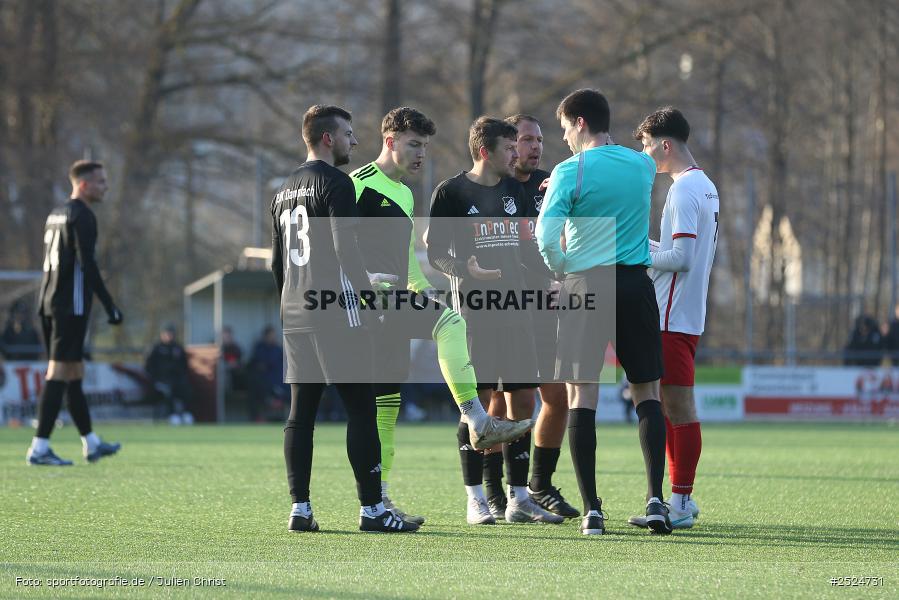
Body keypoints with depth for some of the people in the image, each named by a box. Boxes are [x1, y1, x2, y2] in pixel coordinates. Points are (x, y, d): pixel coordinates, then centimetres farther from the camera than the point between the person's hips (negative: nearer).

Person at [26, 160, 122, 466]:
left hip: (50, 303, 9)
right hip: (72, 305, -9)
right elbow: (87, 265, -17)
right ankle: (40, 448, -13)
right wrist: (109, 305, -16)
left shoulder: (55, 215, 18)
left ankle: (91, 443, 23)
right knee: (59, 374, -10)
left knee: (74, 372, 15)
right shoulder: (81, 216, -10)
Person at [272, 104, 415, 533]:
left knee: (301, 411, 7)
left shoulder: (285, 190, 18)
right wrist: (370, 301, -12)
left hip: (295, 315, 9)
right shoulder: (335, 183, -8)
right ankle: (372, 509, -7)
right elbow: (346, 249, -16)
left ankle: (300, 509, 5)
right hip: (336, 312, -8)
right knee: (361, 409, -5)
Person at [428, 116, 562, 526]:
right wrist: (467, 271, -22)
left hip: (514, 307, 6)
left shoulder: (513, 190, 15)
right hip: (474, 310, -6)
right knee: (478, 399, -5)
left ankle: (519, 499, 10)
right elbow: (434, 252, -5)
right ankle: (476, 499, 1)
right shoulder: (451, 192, -4)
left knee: (523, 399, 4)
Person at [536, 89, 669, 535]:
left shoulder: (569, 172, -7)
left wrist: (560, 267, 6)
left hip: (585, 283, -3)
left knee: (581, 394, 0)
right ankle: (655, 497, -2)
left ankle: (591, 510, -5)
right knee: (646, 391, 10)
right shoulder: (642, 165, 8)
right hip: (635, 283, 4)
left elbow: (545, 238, -14)